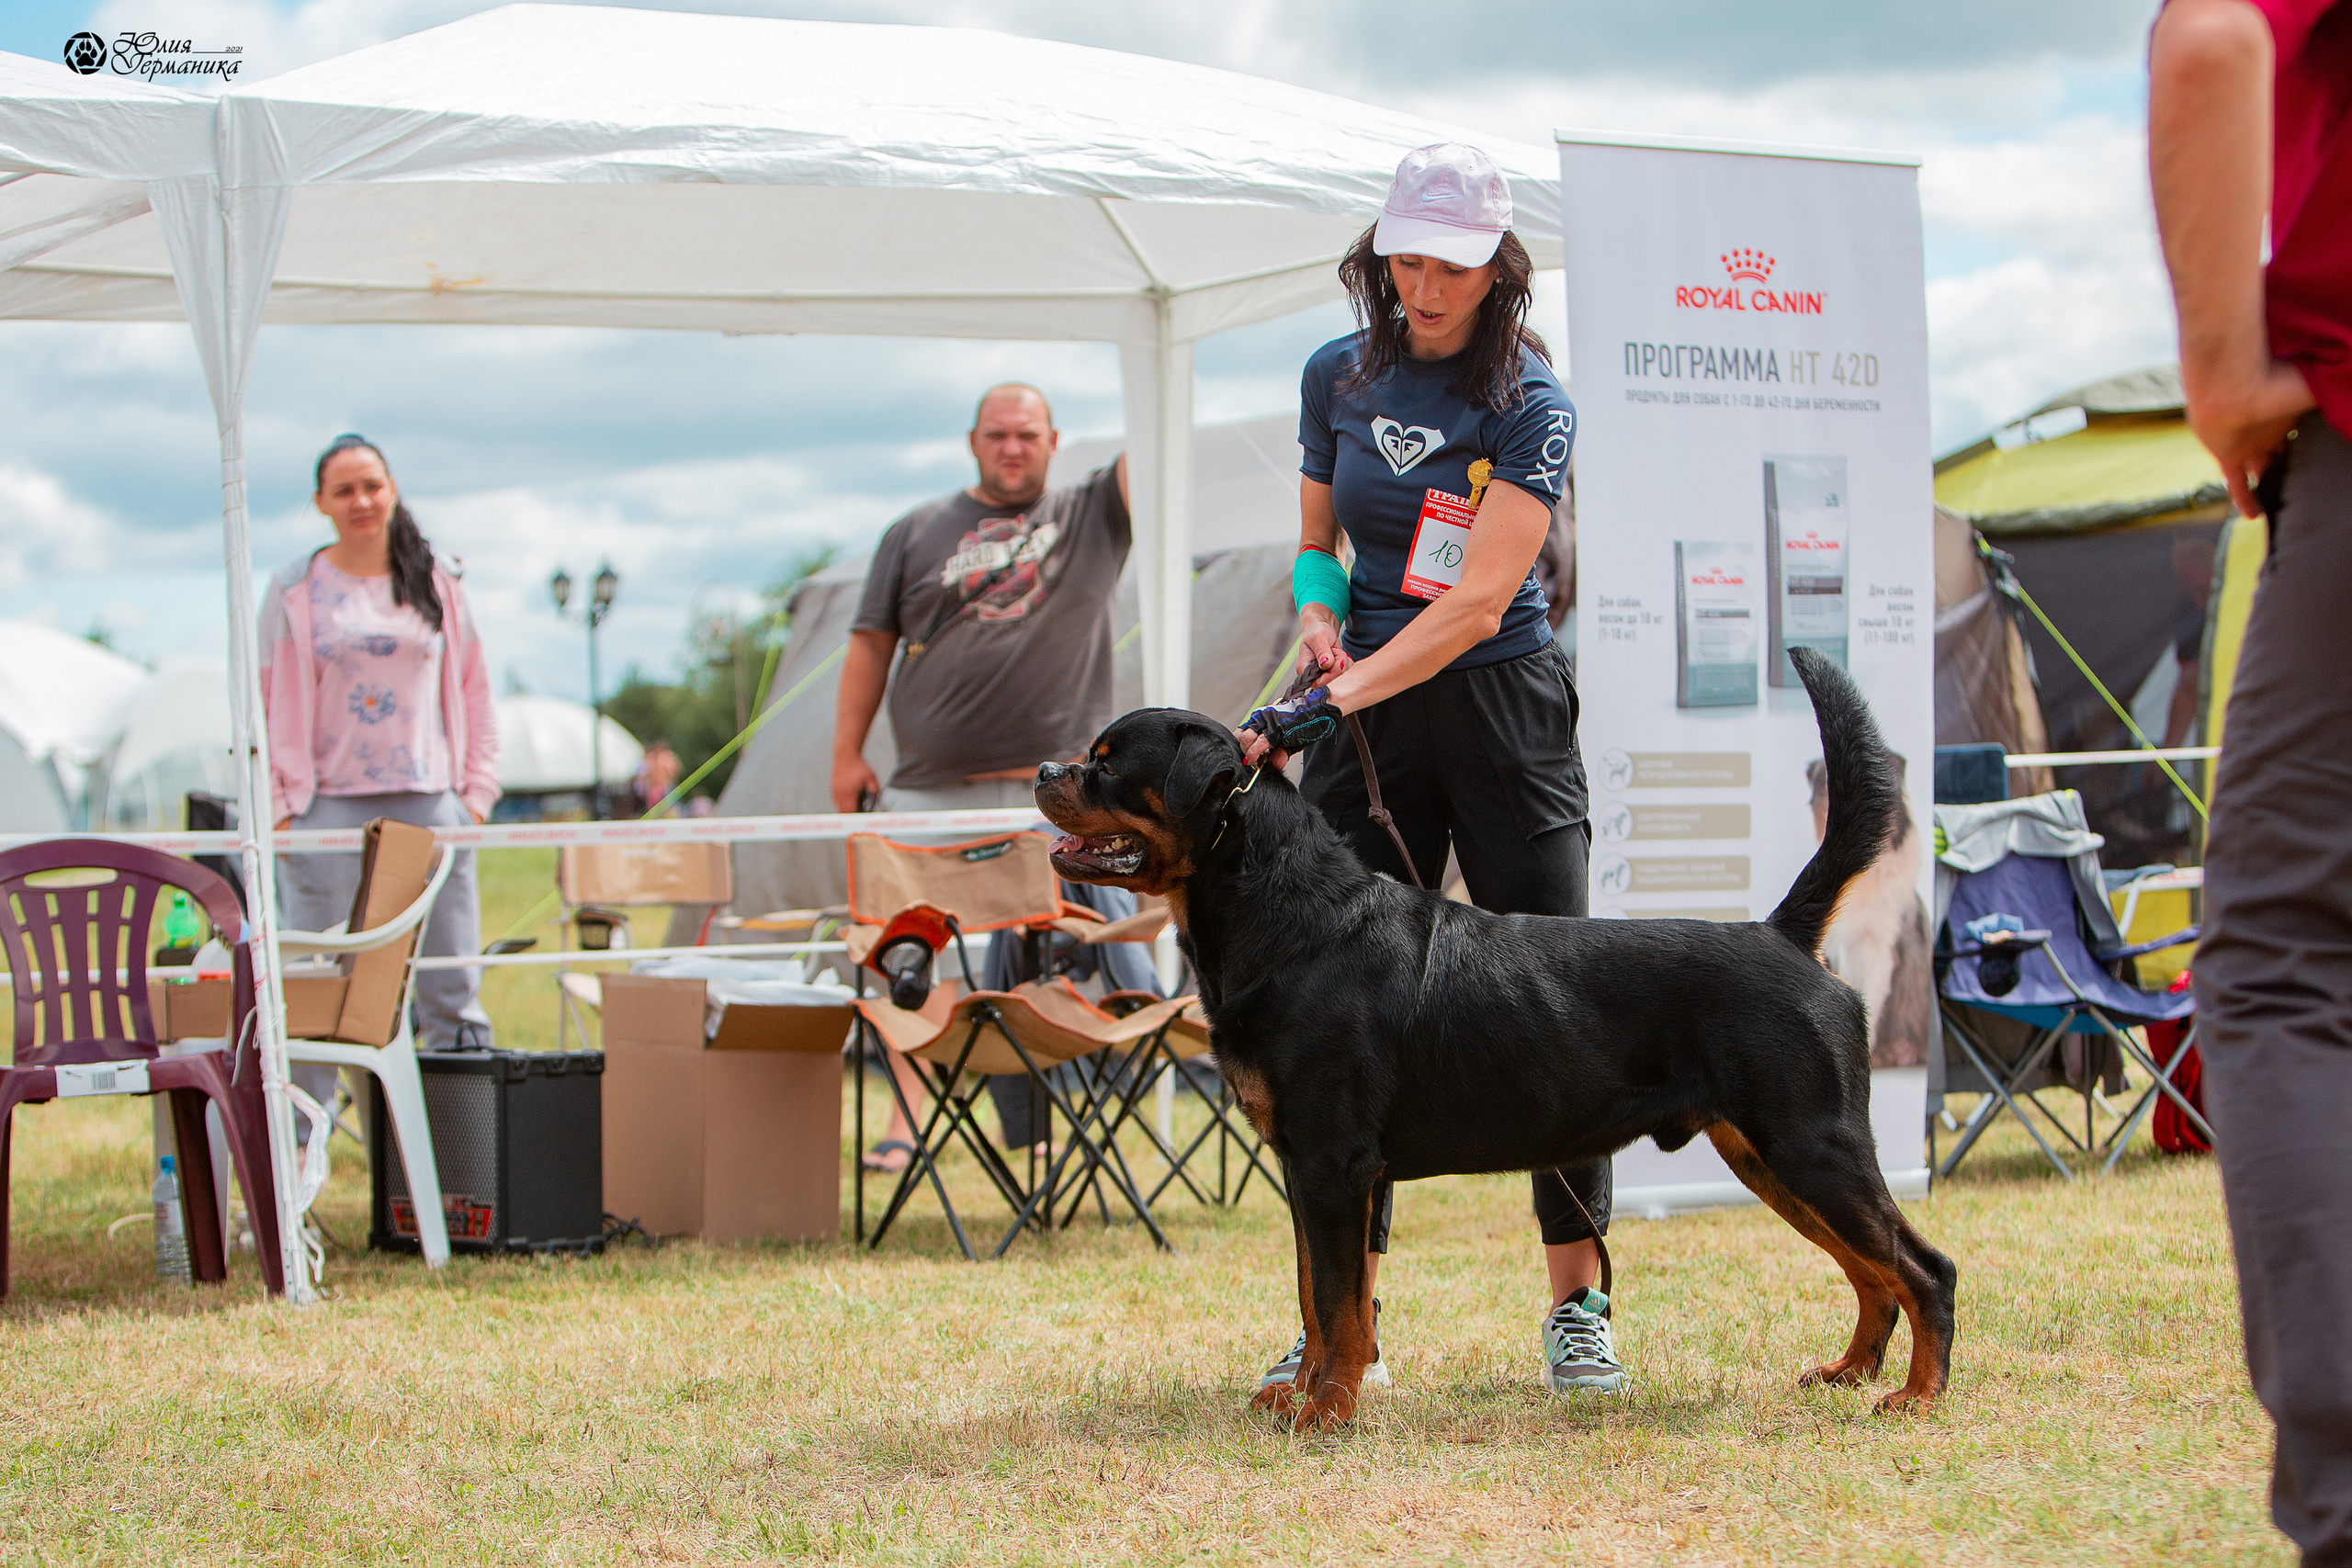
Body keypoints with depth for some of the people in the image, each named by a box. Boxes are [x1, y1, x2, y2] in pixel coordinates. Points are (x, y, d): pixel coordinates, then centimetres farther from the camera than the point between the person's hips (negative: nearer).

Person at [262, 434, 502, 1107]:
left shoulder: (437, 584, 11)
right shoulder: (295, 590, 6)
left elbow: (474, 692, 14)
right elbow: (264, 706, 5)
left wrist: (476, 791, 6)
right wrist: (279, 806, -4)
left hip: (430, 802, 2)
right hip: (332, 806, -2)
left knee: (453, 988, 0)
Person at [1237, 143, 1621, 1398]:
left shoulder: (1529, 400, -8)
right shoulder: (1338, 375, 7)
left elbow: (1480, 599, -18)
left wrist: (1332, 701, -26)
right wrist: (1317, 616, -3)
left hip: (1503, 707, -3)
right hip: (1363, 711, 4)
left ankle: (1576, 1306, 4)